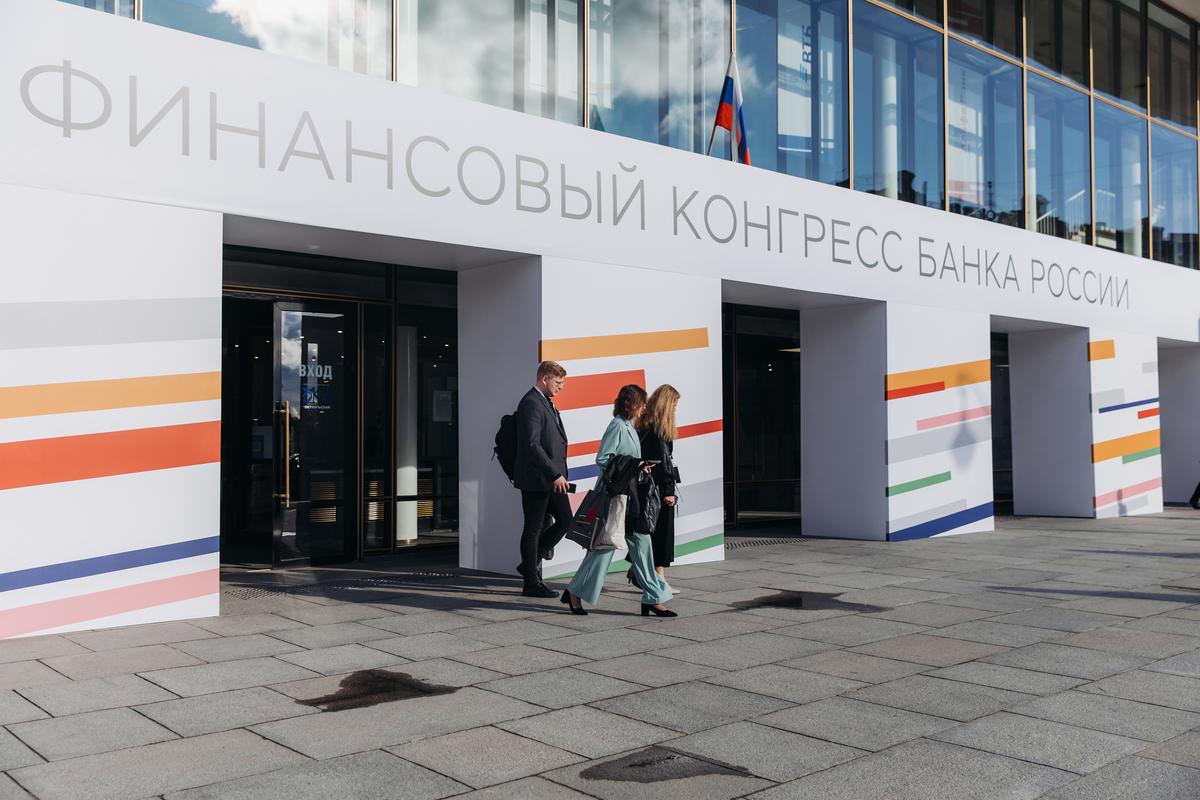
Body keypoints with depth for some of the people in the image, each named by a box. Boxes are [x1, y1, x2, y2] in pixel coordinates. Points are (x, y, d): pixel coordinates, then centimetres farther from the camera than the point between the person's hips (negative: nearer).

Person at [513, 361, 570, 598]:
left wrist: (558, 473, 16)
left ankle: (530, 563, 22)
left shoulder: (547, 403, 16)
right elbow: (532, 445, -24)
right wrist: (555, 474, -24)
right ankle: (532, 583, 9)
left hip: (551, 478, 10)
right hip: (536, 479, -10)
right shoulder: (531, 403, -16)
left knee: (565, 520, 11)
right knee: (533, 529, 0)